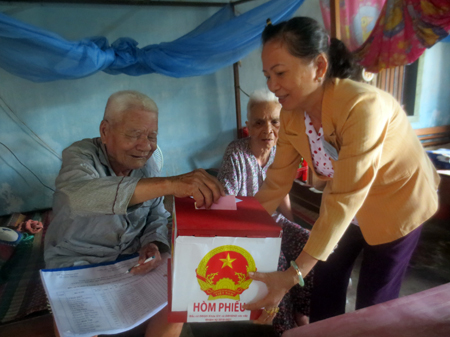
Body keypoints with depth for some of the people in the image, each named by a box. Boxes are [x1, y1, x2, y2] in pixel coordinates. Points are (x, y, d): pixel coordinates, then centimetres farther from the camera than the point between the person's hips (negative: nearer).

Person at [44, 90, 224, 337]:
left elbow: (157, 217, 4)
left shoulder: (147, 165, 0)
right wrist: (170, 184, -52)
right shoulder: (79, 155, -16)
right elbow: (80, 195, -40)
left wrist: (154, 245, -20)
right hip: (76, 266, -3)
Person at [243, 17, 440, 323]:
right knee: (326, 279, 12)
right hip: (351, 204, 5)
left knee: (374, 302, 8)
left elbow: (346, 199, -35)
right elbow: (276, 184, -10)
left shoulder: (362, 106, -35)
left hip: (398, 199, -5)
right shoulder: (291, 115, -15)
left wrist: (294, 274, -37)